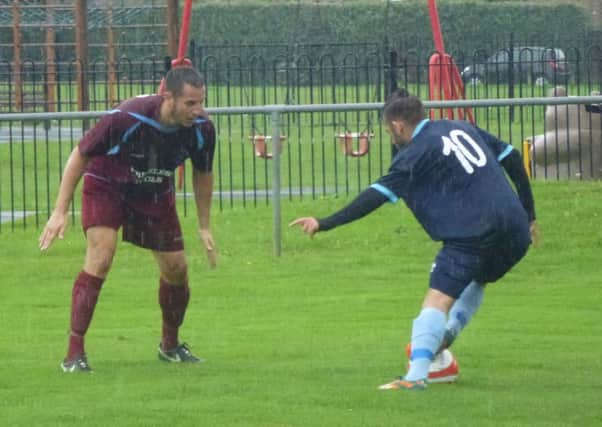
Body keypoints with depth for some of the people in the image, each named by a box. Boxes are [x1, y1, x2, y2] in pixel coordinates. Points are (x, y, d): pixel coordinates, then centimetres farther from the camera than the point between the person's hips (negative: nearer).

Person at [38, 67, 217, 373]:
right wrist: (60, 212, -21)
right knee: (100, 258, -23)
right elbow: (80, 155, -21)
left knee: (176, 268, 4)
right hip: (106, 185, -5)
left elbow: (203, 173, 1)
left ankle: (170, 345, 29)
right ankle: (74, 353, -20)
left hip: (155, 193, 5)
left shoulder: (201, 128, -21)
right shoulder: (127, 118, -35)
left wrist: (204, 227, 5)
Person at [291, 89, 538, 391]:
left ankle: (416, 375, -26)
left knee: (438, 298, -12)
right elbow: (512, 159, 21)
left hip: (472, 235, -8)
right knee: (475, 283, 32)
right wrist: (528, 215, 28)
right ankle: (445, 339, 17)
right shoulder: (462, 129, 19)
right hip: (515, 232, 8)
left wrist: (325, 224, -9)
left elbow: (378, 195, -9)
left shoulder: (416, 153, -2)